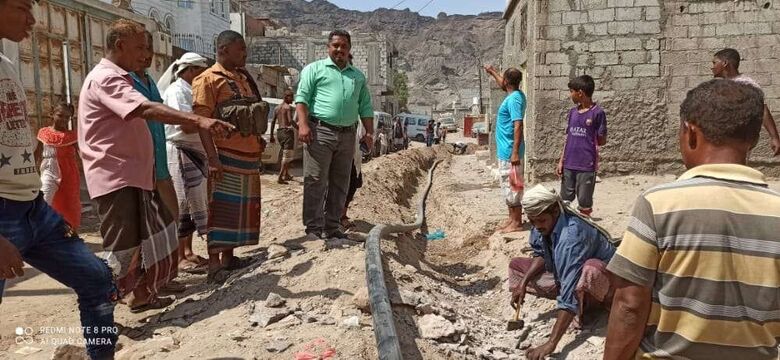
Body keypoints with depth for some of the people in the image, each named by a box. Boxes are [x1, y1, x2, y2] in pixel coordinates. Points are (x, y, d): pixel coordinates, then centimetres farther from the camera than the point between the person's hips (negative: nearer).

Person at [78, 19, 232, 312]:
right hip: (115, 177, -10)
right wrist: (198, 120, -41)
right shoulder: (105, 78, -15)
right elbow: (147, 109, -32)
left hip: (135, 175, 10)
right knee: (121, 250, -6)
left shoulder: (118, 78, 19)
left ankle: (141, 296, 28)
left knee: (156, 235, 15)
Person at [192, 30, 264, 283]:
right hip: (226, 155, -8)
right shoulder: (208, 79, -7)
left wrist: (258, 142, 19)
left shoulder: (243, 78, 18)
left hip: (249, 154, 8)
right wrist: (212, 157, -22)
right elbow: (202, 120, -15)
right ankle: (214, 266, -3)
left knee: (243, 206, 11)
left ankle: (228, 257, 22)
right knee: (222, 208, -7)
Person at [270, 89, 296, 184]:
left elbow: (273, 122, 14)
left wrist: (271, 135, 17)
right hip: (287, 131, -8)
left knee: (285, 154, 21)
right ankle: (280, 177, -14)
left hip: (279, 132, 8)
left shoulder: (277, 108, 15)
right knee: (287, 156, -6)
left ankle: (287, 175, 26)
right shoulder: (288, 107, -8)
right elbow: (290, 121, -21)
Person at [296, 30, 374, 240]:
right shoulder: (314, 69, 7)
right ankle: (314, 228, 0)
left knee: (340, 184, 8)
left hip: (348, 135, 5)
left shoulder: (358, 76, 21)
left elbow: (365, 106, 19)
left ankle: (332, 227, 17)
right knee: (315, 182, -6)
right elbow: (302, 97, -2)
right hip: (320, 131, -5)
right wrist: (303, 124, -15)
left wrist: (369, 132, 8)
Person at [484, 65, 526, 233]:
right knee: (508, 187, 15)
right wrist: (492, 72, 47)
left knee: (512, 187, -4)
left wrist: (515, 152, -28)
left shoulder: (514, 99, -18)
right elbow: (504, 85, 36)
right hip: (506, 151, 10)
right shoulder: (515, 95, 11)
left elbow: (518, 126, -25)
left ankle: (517, 223, 3)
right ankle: (512, 219, 23)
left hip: (509, 152, -10)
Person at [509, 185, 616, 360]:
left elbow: (570, 295, -44)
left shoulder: (571, 235, -39)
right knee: (516, 265, 2)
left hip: (603, 276, -8)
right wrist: (523, 282, -18)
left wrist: (551, 344, -48)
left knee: (590, 271, -43)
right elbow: (540, 256, 2)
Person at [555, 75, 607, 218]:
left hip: (586, 166, -6)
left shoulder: (597, 113, -8)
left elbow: (602, 141, -4)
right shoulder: (572, 112, 10)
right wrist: (561, 161, 8)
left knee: (584, 203, 3)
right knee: (565, 201, 11)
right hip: (568, 165, 6)